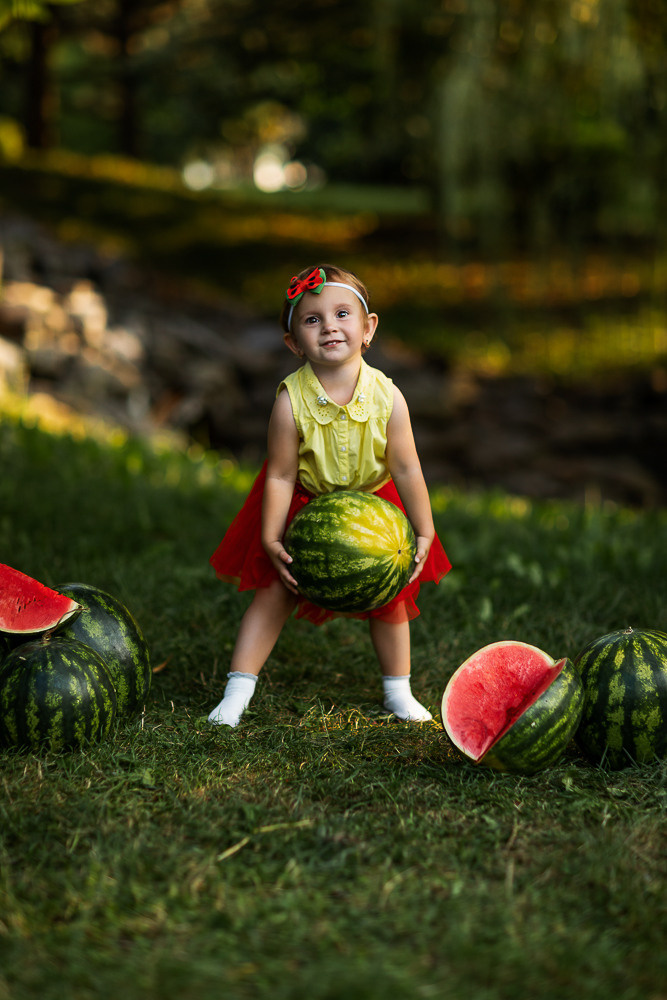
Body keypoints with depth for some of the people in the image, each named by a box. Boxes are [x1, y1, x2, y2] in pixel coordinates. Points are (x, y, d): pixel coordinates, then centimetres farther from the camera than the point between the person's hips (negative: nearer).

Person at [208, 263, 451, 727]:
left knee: (391, 596, 11)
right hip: (305, 505, -2)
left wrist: (423, 534, -11)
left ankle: (399, 691, 29)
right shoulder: (292, 401, -27)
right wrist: (272, 541, -19)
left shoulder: (387, 397, -23)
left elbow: (407, 469, -14)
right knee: (274, 591, -5)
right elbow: (280, 476, -19)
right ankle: (238, 690, 4)